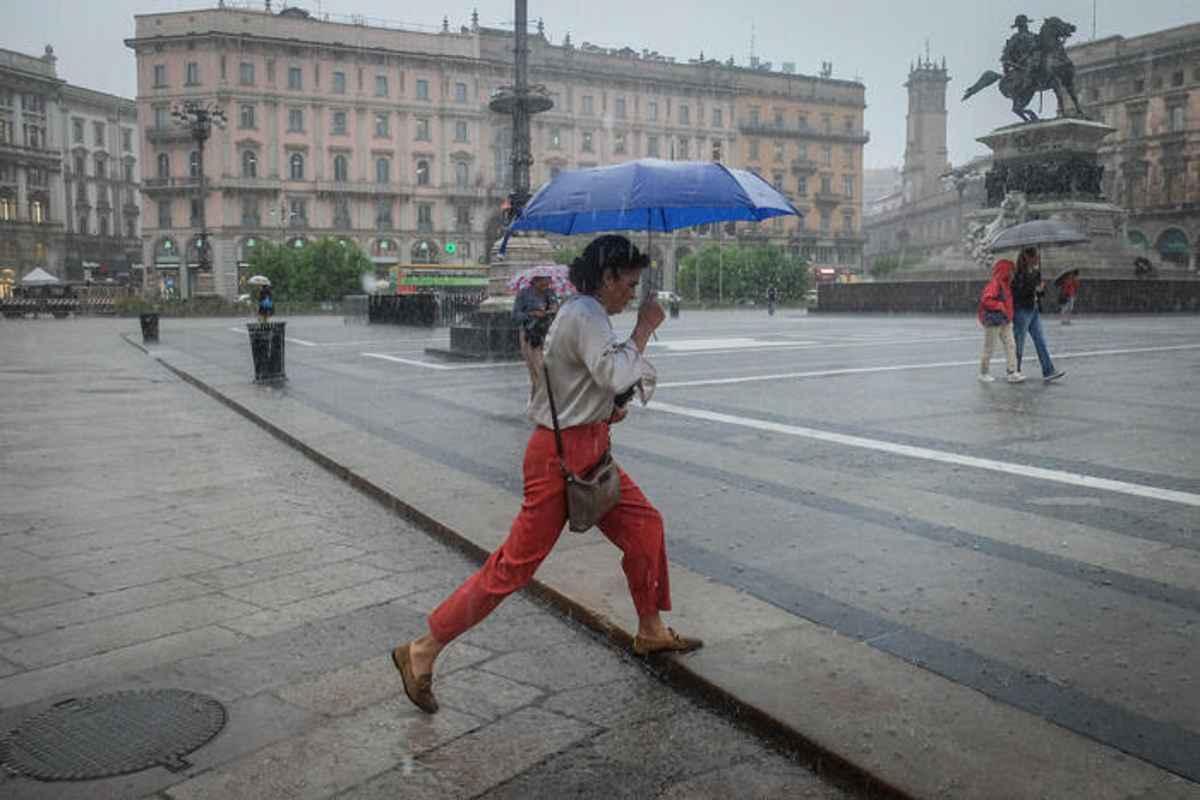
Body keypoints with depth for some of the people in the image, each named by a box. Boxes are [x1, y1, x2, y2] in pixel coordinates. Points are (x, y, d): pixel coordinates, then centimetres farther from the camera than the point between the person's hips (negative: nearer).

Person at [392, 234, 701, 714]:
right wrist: (644, 328, -17)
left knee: (645, 524, 16)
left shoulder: (585, 313, 15)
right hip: (562, 454, -11)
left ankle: (651, 631, 33)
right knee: (516, 563, -6)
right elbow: (615, 376, -30)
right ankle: (422, 652, 3)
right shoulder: (585, 315, -17)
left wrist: (607, 410, 7)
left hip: (588, 450, 11)